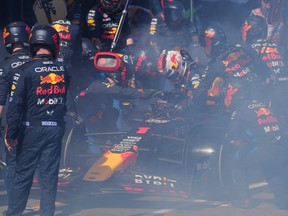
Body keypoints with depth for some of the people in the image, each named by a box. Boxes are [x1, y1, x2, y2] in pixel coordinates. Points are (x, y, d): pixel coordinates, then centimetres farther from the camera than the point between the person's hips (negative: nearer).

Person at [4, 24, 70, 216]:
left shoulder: (25, 71, -11)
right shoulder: (63, 71, 2)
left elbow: (15, 105, -11)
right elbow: (66, 102, 10)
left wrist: (10, 134, -7)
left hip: (31, 129, -3)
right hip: (56, 129, 3)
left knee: (23, 174, 5)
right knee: (49, 176, 7)